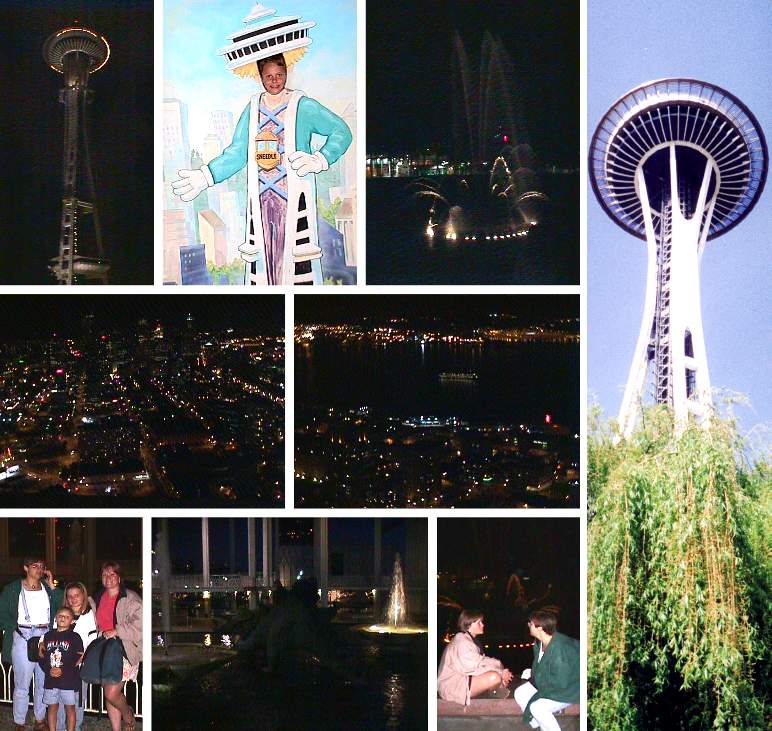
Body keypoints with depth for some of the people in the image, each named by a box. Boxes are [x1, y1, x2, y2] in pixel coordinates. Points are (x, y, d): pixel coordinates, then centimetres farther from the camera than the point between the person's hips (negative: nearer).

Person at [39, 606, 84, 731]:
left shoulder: (74, 637, -4)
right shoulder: (48, 636, 8)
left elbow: (79, 659, -10)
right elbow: (42, 657, 7)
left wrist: (63, 670, -18)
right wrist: (49, 670, -10)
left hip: (69, 680, -4)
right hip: (51, 679, 4)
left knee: (70, 708, 4)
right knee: (52, 707, 11)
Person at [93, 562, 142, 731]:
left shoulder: (131, 598, -8)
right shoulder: (99, 598, 13)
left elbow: (139, 625, -16)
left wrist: (117, 631, -18)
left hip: (124, 652, -7)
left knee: (112, 693, -13)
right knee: (109, 694, 7)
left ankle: (128, 715, 17)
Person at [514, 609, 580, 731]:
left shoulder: (559, 651, -35)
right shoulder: (539, 643, -6)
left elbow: (560, 682, -31)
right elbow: (539, 665, 14)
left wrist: (534, 676, -23)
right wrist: (532, 673, -4)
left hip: (567, 690, -10)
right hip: (550, 682, 10)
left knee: (537, 707, -25)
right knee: (520, 694, 3)